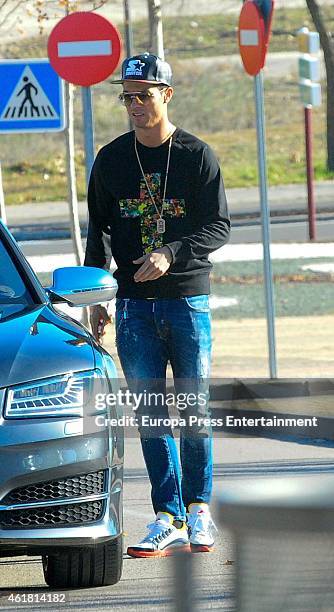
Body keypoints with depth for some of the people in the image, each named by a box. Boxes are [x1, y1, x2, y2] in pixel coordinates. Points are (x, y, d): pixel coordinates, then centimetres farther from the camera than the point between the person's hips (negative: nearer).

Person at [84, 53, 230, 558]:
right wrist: (96, 298, 8)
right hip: (134, 304, 3)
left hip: (189, 298, -3)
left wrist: (170, 254, -19)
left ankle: (198, 509, 12)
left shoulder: (197, 156, -2)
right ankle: (169, 520, 1)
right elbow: (99, 230, 13)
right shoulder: (112, 160, 7)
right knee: (150, 415, -1)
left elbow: (219, 227, -5)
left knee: (195, 411, 0)